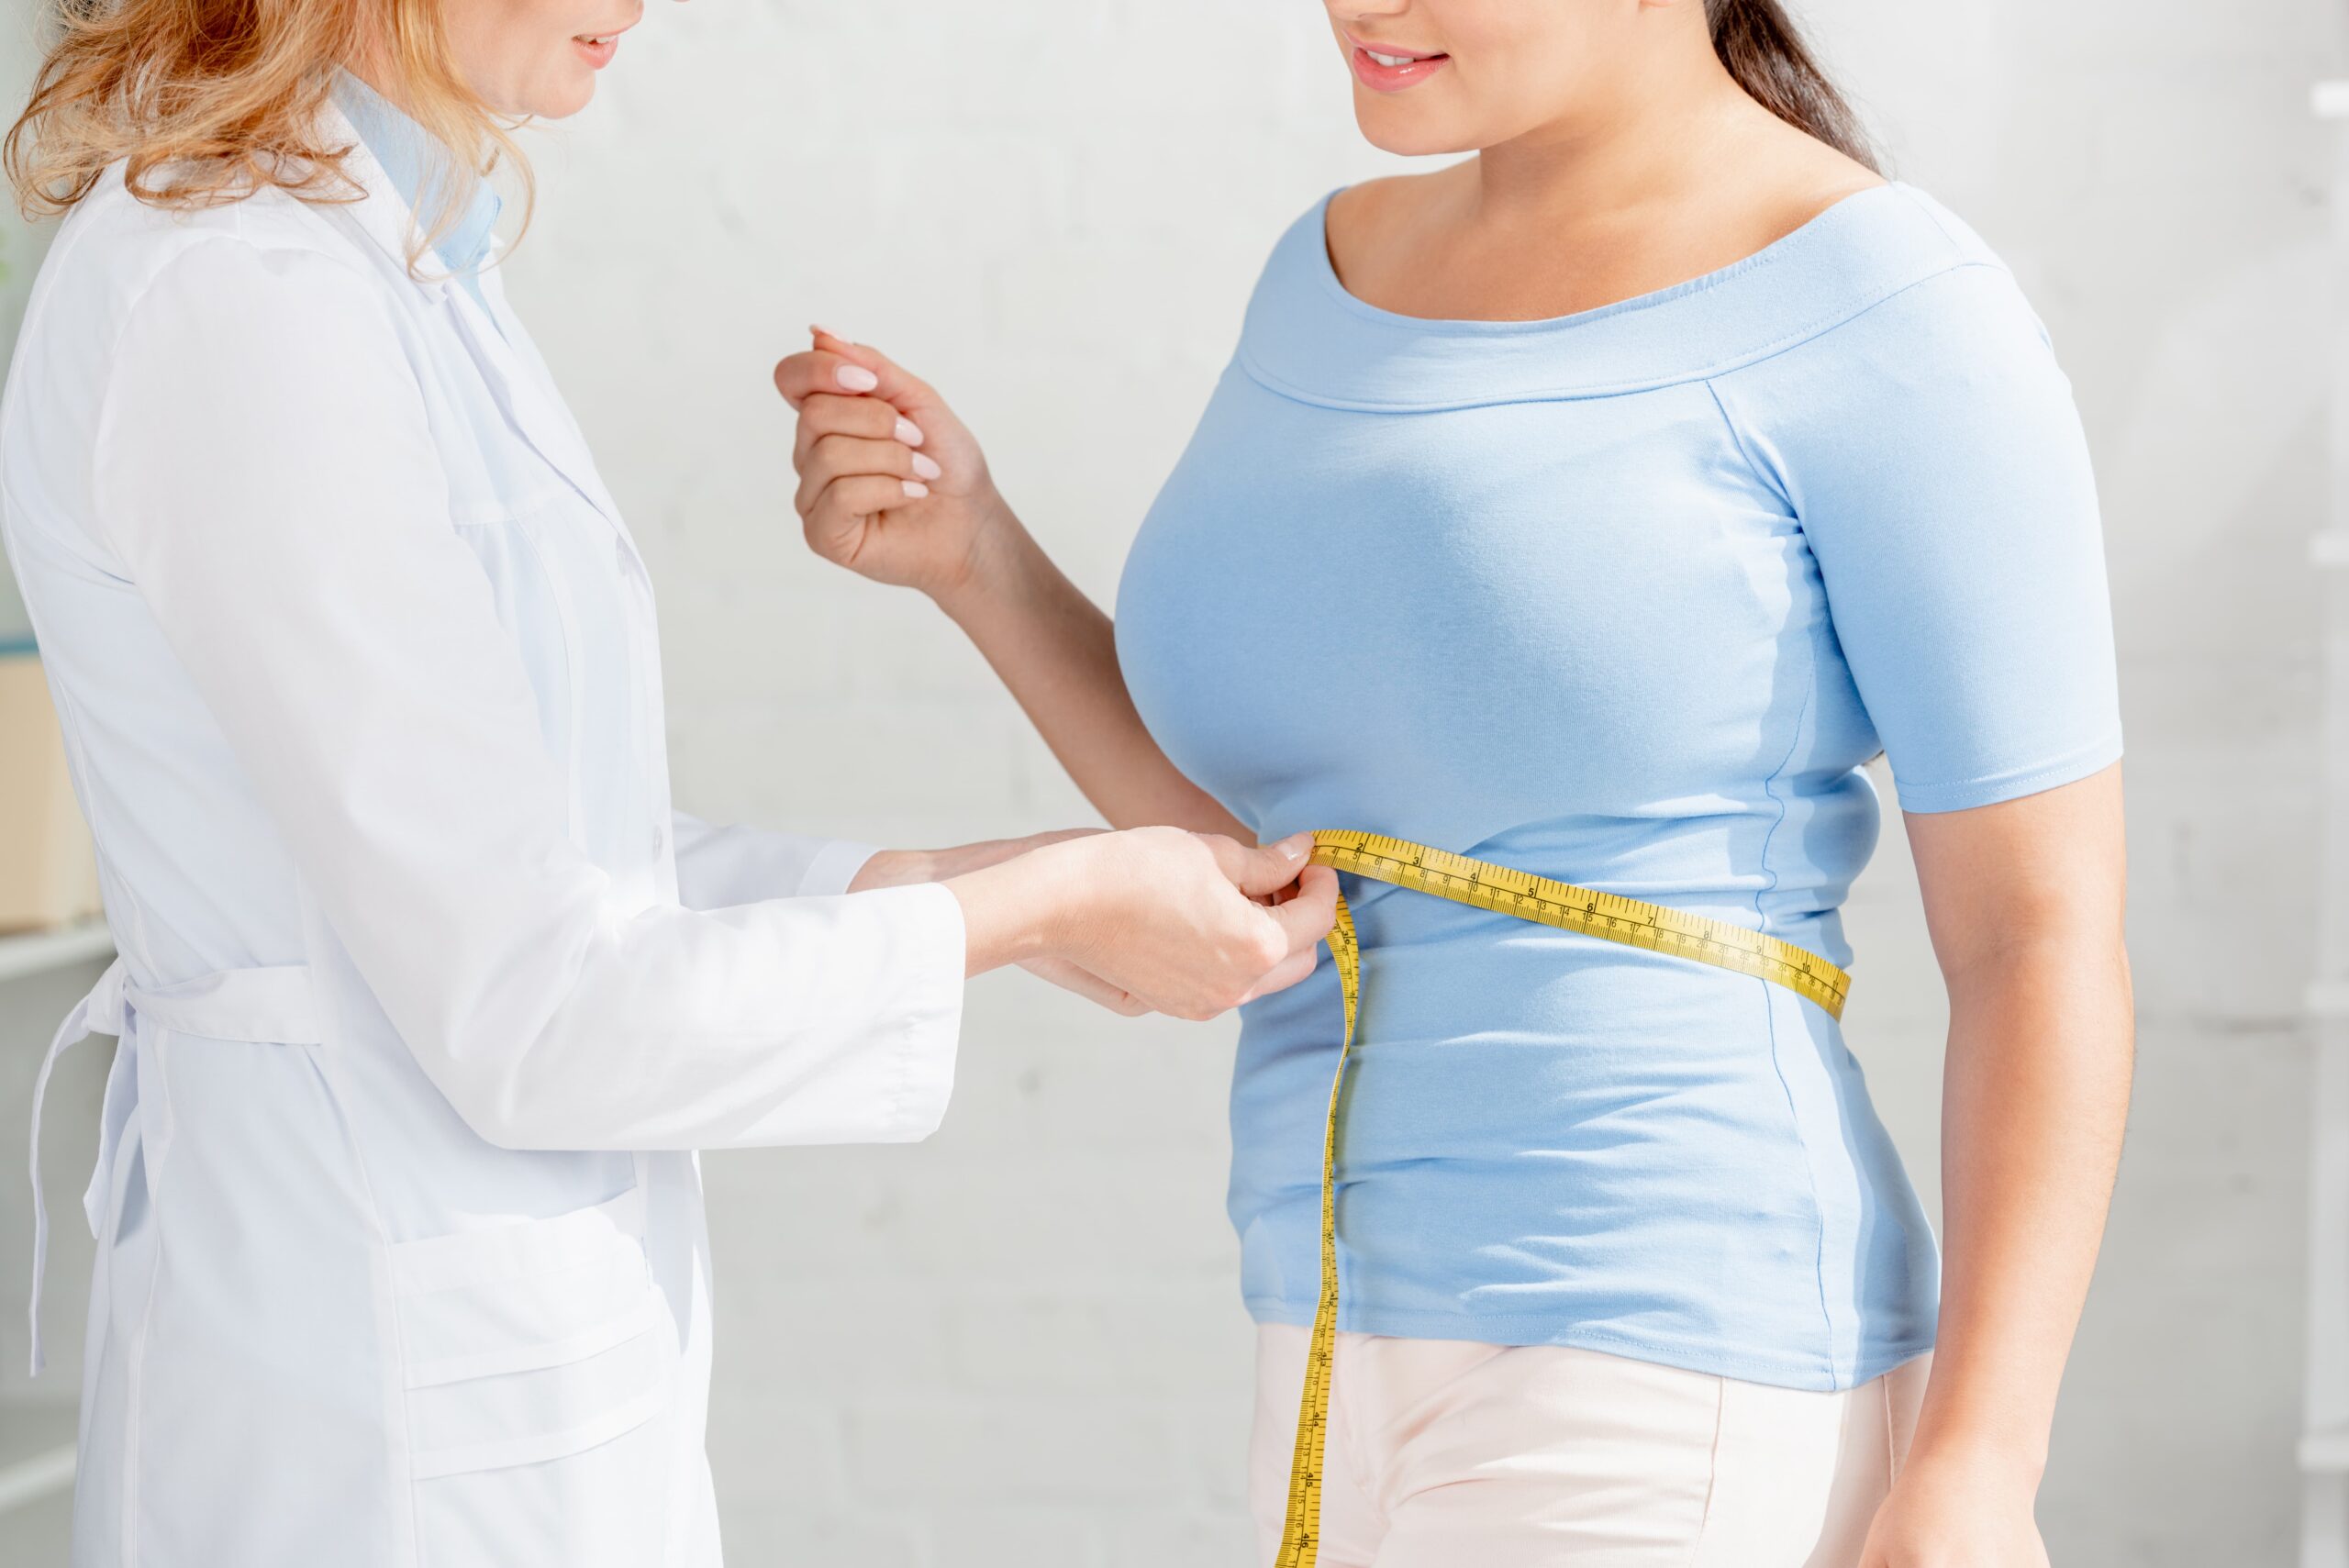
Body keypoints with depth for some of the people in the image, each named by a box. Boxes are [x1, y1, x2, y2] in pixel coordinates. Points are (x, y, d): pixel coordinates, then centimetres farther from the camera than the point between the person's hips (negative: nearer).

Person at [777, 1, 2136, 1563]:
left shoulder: (1887, 305, -10)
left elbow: (2052, 936, -10)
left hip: (1673, 1434, -8)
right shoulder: (1348, 276, 13)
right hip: (1412, 1391, 9)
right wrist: (967, 550, 6)